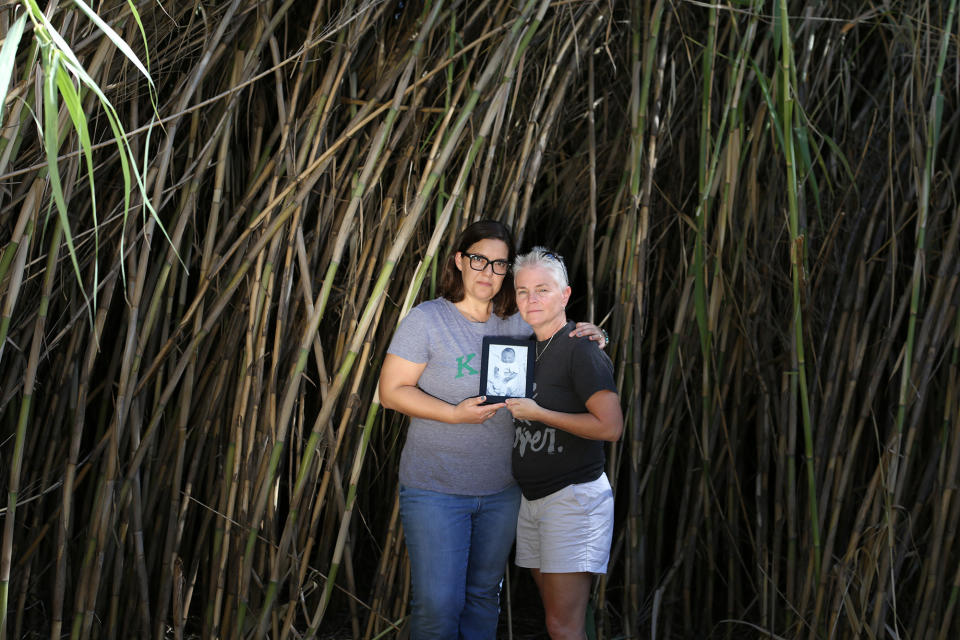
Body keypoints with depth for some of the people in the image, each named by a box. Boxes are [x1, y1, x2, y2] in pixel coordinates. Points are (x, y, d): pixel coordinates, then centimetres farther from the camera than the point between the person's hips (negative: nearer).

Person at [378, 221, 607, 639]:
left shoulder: (516, 324, 6)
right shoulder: (427, 319, -7)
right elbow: (391, 391, -9)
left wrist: (588, 337, -3)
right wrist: (455, 414, -21)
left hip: (501, 491, 5)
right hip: (435, 490, -4)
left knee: (484, 596, 15)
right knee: (437, 605, -6)